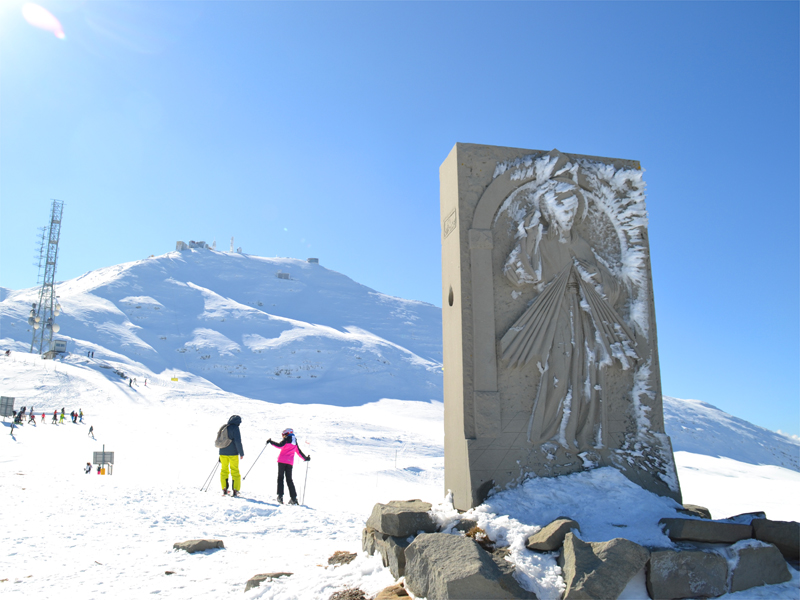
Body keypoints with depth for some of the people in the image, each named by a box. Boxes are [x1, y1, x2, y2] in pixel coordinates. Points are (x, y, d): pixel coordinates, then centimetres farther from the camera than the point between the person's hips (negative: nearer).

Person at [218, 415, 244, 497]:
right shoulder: (235, 428, -11)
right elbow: (238, 441, -16)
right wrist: (241, 453, -7)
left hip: (222, 453, 5)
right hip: (233, 453, -5)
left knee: (224, 470, 14)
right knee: (235, 471, 4)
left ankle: (224, 490, 12)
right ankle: (235, 491, 3)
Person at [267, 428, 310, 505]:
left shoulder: (287, 439, 1)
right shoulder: (295, 442, 18)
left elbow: (280, 445, -13)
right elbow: (299, 452, 23)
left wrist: (271, 442, -7)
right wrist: (305, 458, 34)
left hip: (282, 460, -5)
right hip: (290, 462, 5)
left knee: (280, 477, 1)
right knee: (289, 479, 9)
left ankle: (280, 495, -10)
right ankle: (293, 497, -1)